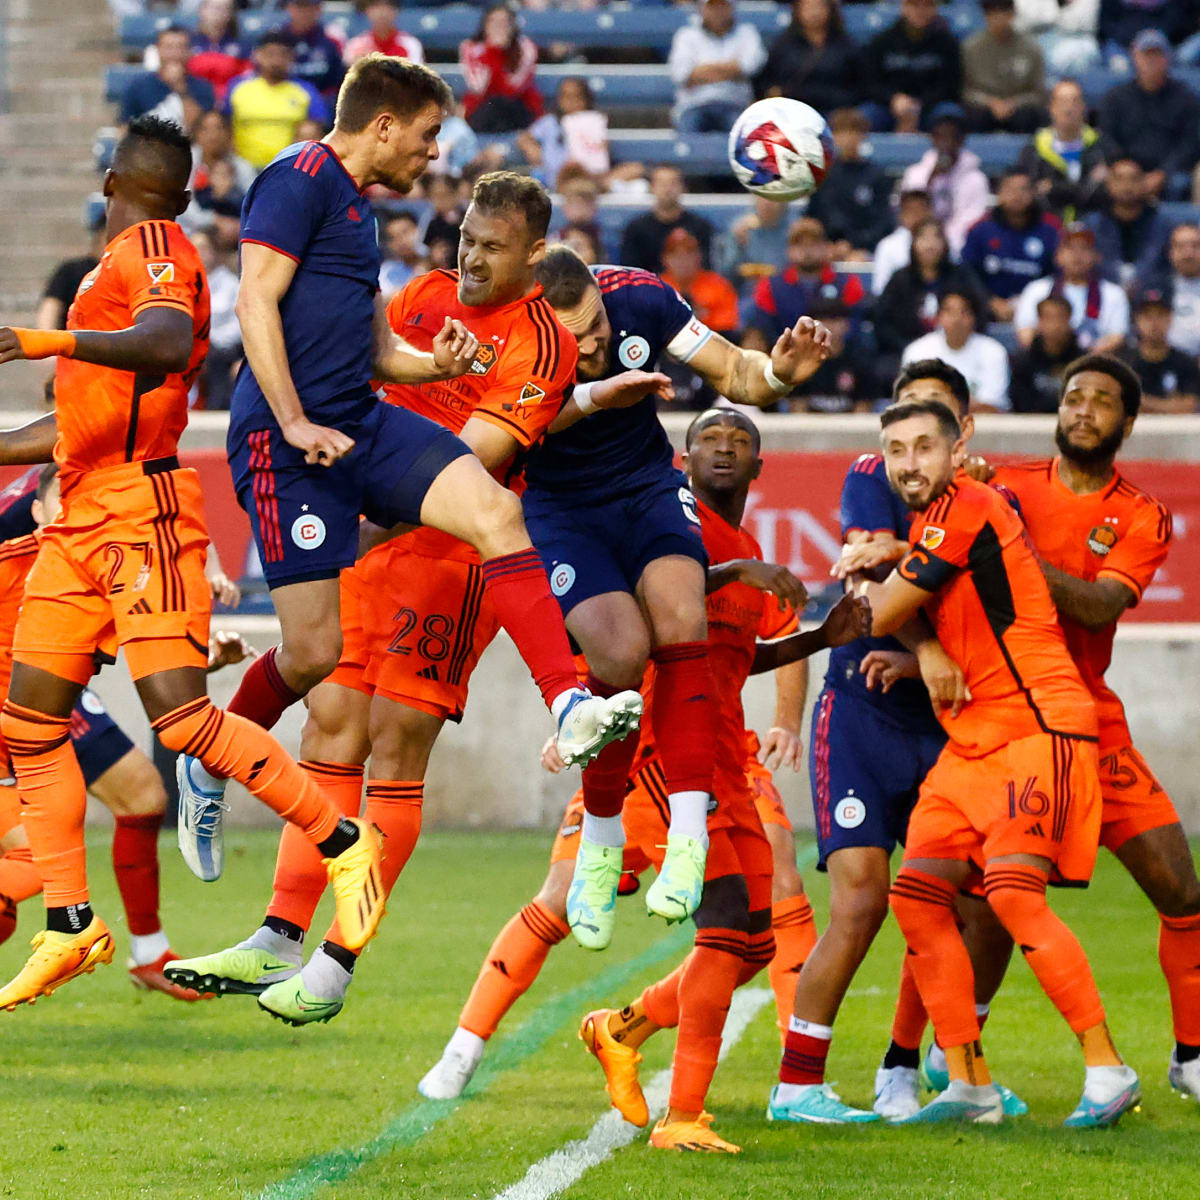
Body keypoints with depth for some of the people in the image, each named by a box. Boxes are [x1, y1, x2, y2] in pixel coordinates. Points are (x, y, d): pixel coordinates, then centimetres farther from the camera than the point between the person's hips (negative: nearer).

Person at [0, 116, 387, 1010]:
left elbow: (168, 345, -29)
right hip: (83, 515, 9)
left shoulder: (152, 247, -7)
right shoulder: (123, 261, 22)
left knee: (180, 715, -16)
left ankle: (341, 842, -4)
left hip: (141, 508, -9)